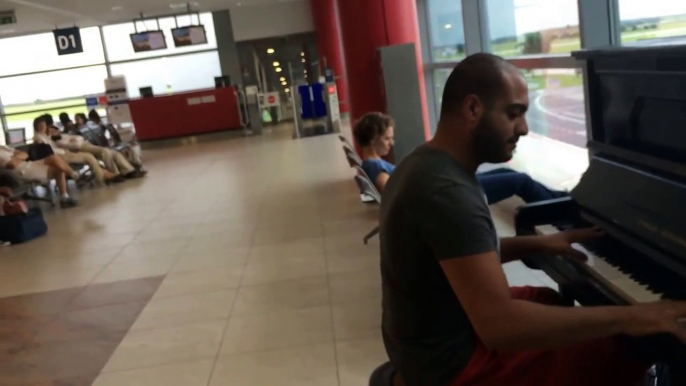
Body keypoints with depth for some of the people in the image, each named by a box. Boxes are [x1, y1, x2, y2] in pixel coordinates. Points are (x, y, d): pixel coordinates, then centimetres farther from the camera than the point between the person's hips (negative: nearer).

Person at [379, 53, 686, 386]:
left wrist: (535, 244, 4)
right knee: (622, 349, -7)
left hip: (430, 339, 10)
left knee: (556, 301, 26)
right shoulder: (448, 193, -29)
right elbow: (499, 326, -36)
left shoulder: (425, 166, 3)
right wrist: (628, 317, -30)